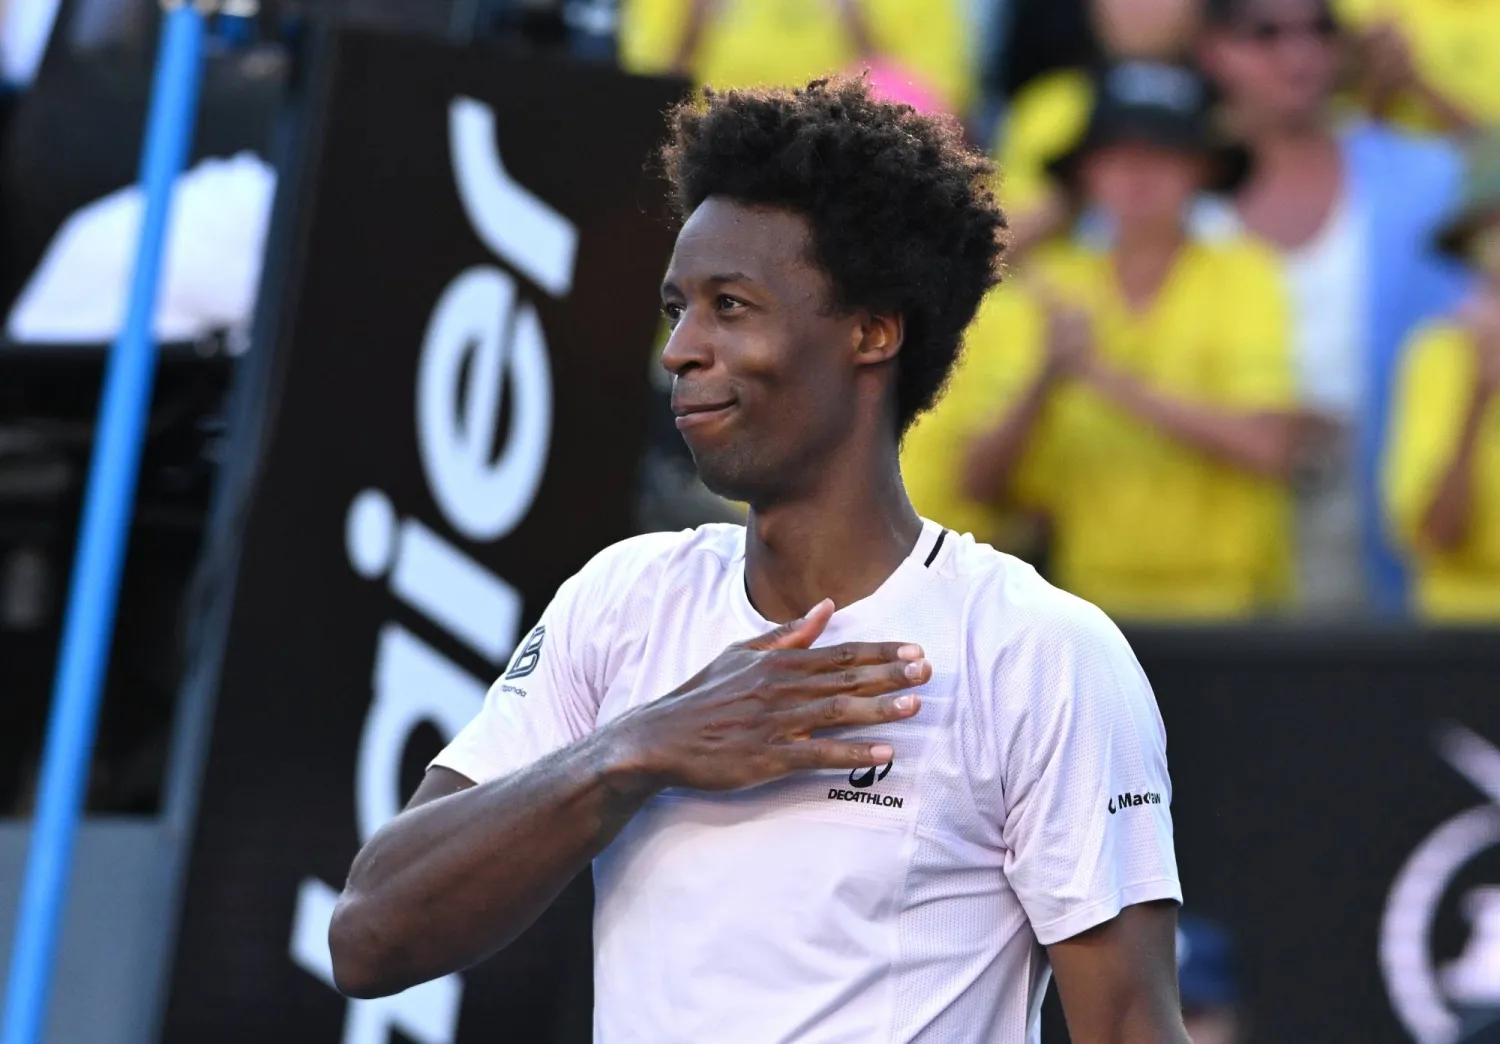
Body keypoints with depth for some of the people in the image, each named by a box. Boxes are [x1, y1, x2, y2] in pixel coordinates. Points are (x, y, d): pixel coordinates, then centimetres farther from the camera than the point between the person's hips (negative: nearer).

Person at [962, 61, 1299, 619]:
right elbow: (980, 482, 3)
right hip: (1091, 606, 2)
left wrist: (1108, 377, -17)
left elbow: (1268, 448, -14)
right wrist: (1042, 380, -14)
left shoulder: (1242, 276, 2)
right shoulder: (1054, 287, 9)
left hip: (1224, 606, -2)